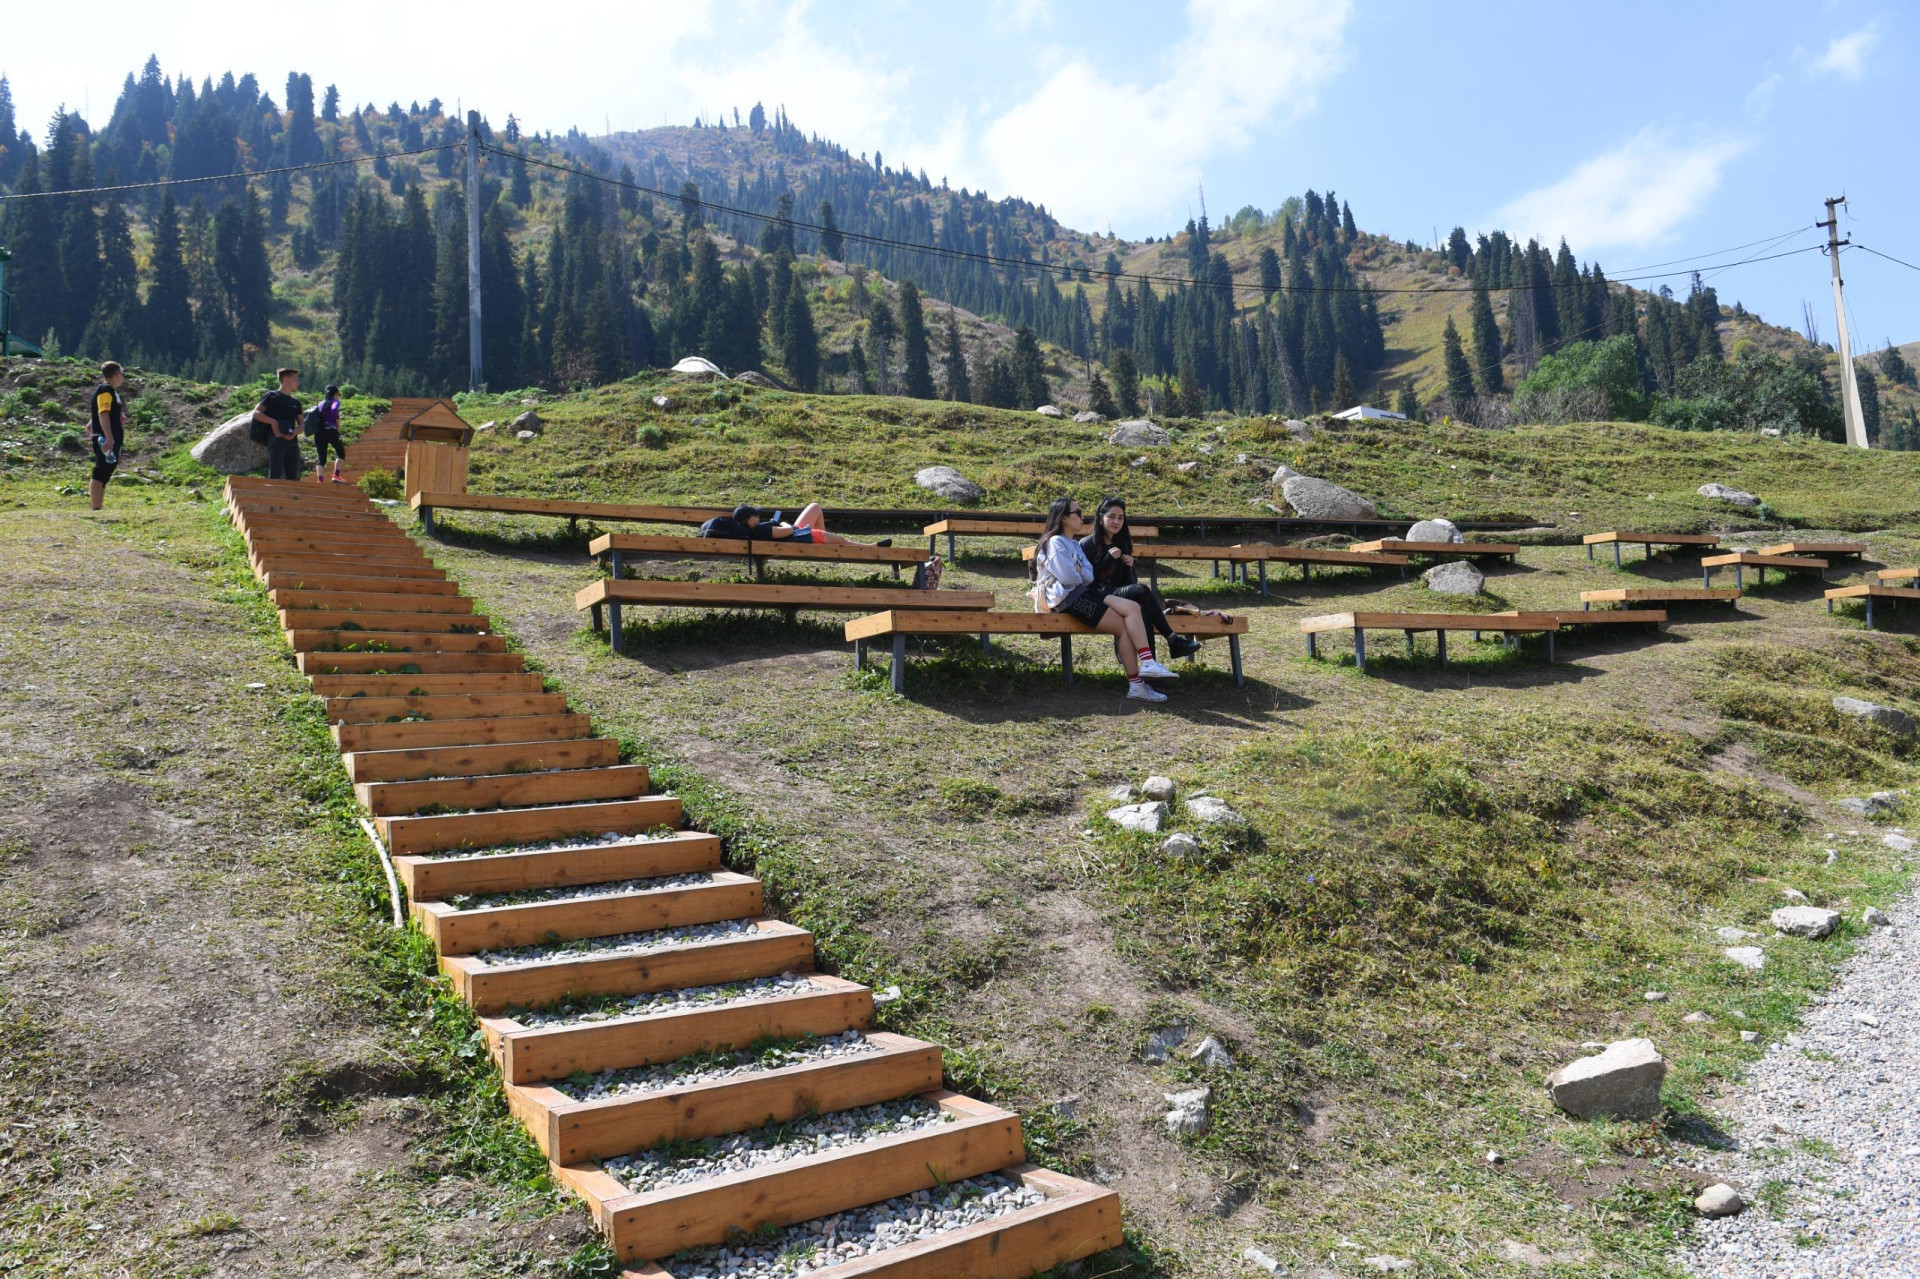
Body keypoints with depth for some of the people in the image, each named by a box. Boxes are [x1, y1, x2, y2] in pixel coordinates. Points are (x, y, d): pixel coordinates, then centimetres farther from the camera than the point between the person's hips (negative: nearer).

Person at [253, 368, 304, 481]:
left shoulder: (296, 403, 21)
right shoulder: (272, 396, 5)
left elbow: (301, 424, 18)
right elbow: (256, 413, -2)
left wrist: (294, 433, -4)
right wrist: (272, 422, -18)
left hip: (292, 441, 6)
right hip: (276, 439, -6)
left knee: (293, 477, 3)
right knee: (275, 475, -14)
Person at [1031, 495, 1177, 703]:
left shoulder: (1074, 544, 23)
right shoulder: (1056, 542, -7)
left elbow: (1089, 576, 13)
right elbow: (1068, 578, -16)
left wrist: (1077, 571, -9)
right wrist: (1081, 574, 6)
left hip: (1083, 592, 9)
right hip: (1067, 598, -9)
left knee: (1132, 607, -13)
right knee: (1123, 627, -18)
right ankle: (1136, 684, -16)